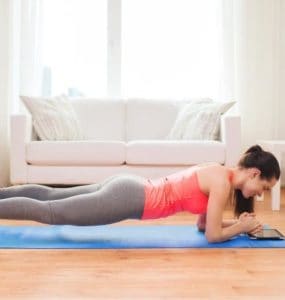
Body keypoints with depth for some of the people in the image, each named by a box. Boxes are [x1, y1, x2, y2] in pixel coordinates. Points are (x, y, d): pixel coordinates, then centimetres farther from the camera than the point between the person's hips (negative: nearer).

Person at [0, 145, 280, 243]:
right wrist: (242, 227, 4)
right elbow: (212, 234, -11)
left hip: (129, 188, 8)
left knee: (50, 196, 15)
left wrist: (238, 222, 15)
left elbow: (203, 222, 23)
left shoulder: (218, 172, 14)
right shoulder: (223, 182, -13)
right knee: (50, 212, -3)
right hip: (129, 200, -8)